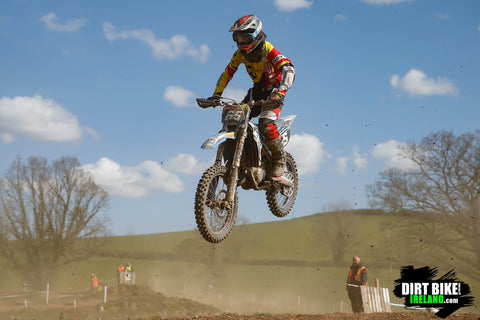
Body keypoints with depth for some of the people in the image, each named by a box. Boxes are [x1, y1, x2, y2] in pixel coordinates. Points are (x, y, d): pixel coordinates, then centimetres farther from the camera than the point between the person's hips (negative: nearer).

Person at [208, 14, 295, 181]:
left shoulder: (268, 50, -22)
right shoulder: (240, 53, -3)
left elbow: (288, 69, -34)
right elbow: (227, 73, 4)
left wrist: (280, 92, -49)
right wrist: (215, 95, -8)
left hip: (274, 90, -7)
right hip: (257, 89, 7)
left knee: (266, 124, -30)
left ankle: (279, 161, -10)